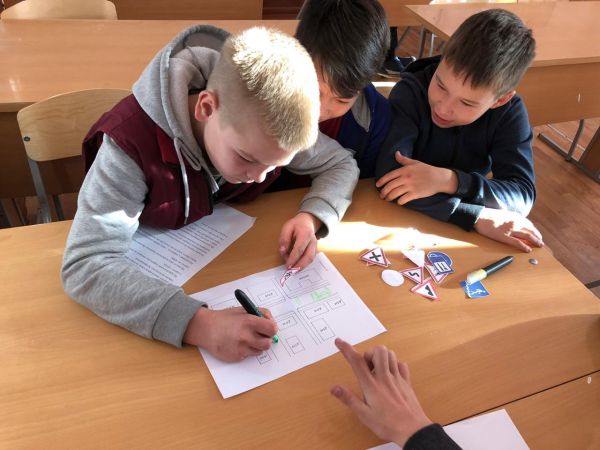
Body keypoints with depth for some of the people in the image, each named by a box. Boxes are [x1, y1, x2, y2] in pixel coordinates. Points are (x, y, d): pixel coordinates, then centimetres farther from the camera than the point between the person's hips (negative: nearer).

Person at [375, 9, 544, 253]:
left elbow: (523, 195, -19)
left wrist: (449, 180, -33)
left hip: (462, 236, 1)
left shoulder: (509, 113, -11)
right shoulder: (410, 93, -20)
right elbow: (387, 177, -32)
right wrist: (477, 217, -34)